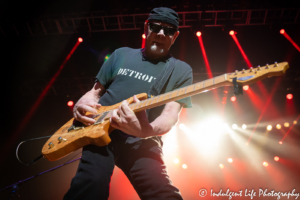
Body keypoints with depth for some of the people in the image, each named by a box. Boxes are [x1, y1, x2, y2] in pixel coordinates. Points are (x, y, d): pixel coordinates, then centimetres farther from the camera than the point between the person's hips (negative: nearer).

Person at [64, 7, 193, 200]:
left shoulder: (181, 70, 7)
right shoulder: (121, 54, 15)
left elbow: (171, 114, -6)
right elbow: (96, 91, 20)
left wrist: (147, 130, -29)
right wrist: (82, 104, -4)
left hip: (141, 142, 0)